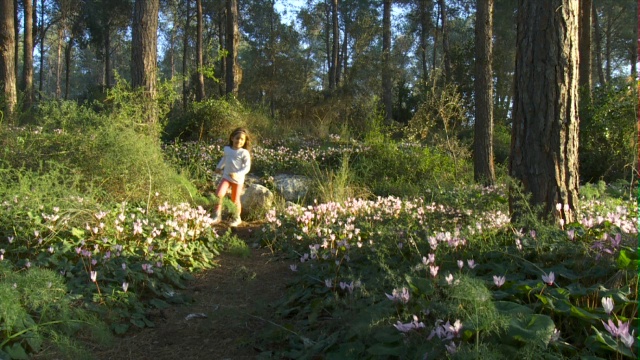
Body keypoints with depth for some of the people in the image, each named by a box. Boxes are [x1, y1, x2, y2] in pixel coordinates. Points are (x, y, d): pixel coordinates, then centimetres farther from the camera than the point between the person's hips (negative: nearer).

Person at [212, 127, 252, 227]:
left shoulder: (244, 153, -14)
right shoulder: (227, 149, 1)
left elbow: (247, 167, -15)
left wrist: (237, 174, -28)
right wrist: (219, 167, 18)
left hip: (238, 179, -3)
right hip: (226, 177, 3)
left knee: (235, 200, 7)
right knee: (219, 194, -17)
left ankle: (237, 218, 31)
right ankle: (217, 216, -3)